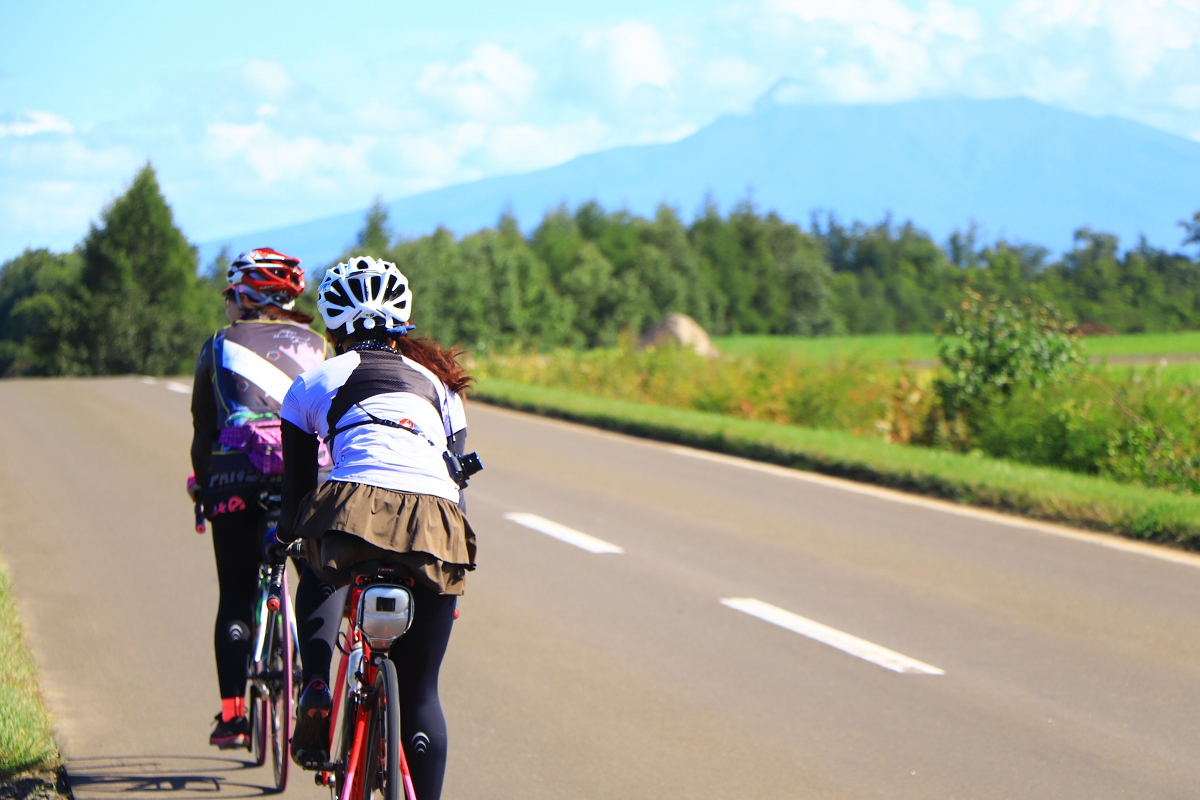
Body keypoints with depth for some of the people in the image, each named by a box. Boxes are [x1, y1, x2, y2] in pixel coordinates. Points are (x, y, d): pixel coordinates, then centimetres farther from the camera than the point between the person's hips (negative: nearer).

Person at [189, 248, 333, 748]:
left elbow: (203, 431, 13)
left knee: (235, 598, 7)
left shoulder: (218, 347, 13)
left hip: (235, 475, 0)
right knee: (319, 586, 15)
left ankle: (232, 714, -1)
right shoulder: (316, 346, 14)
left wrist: (203, 485, 25)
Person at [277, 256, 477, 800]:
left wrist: (287, 536, 45)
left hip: (357, 510, -2)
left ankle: (315, 693, 16)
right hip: (437, 528, 2)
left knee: (316, 587, 35)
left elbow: (298, 483, 26)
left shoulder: (315, 383, 23)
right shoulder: (438, 381, 31)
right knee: (420, 692, 12)